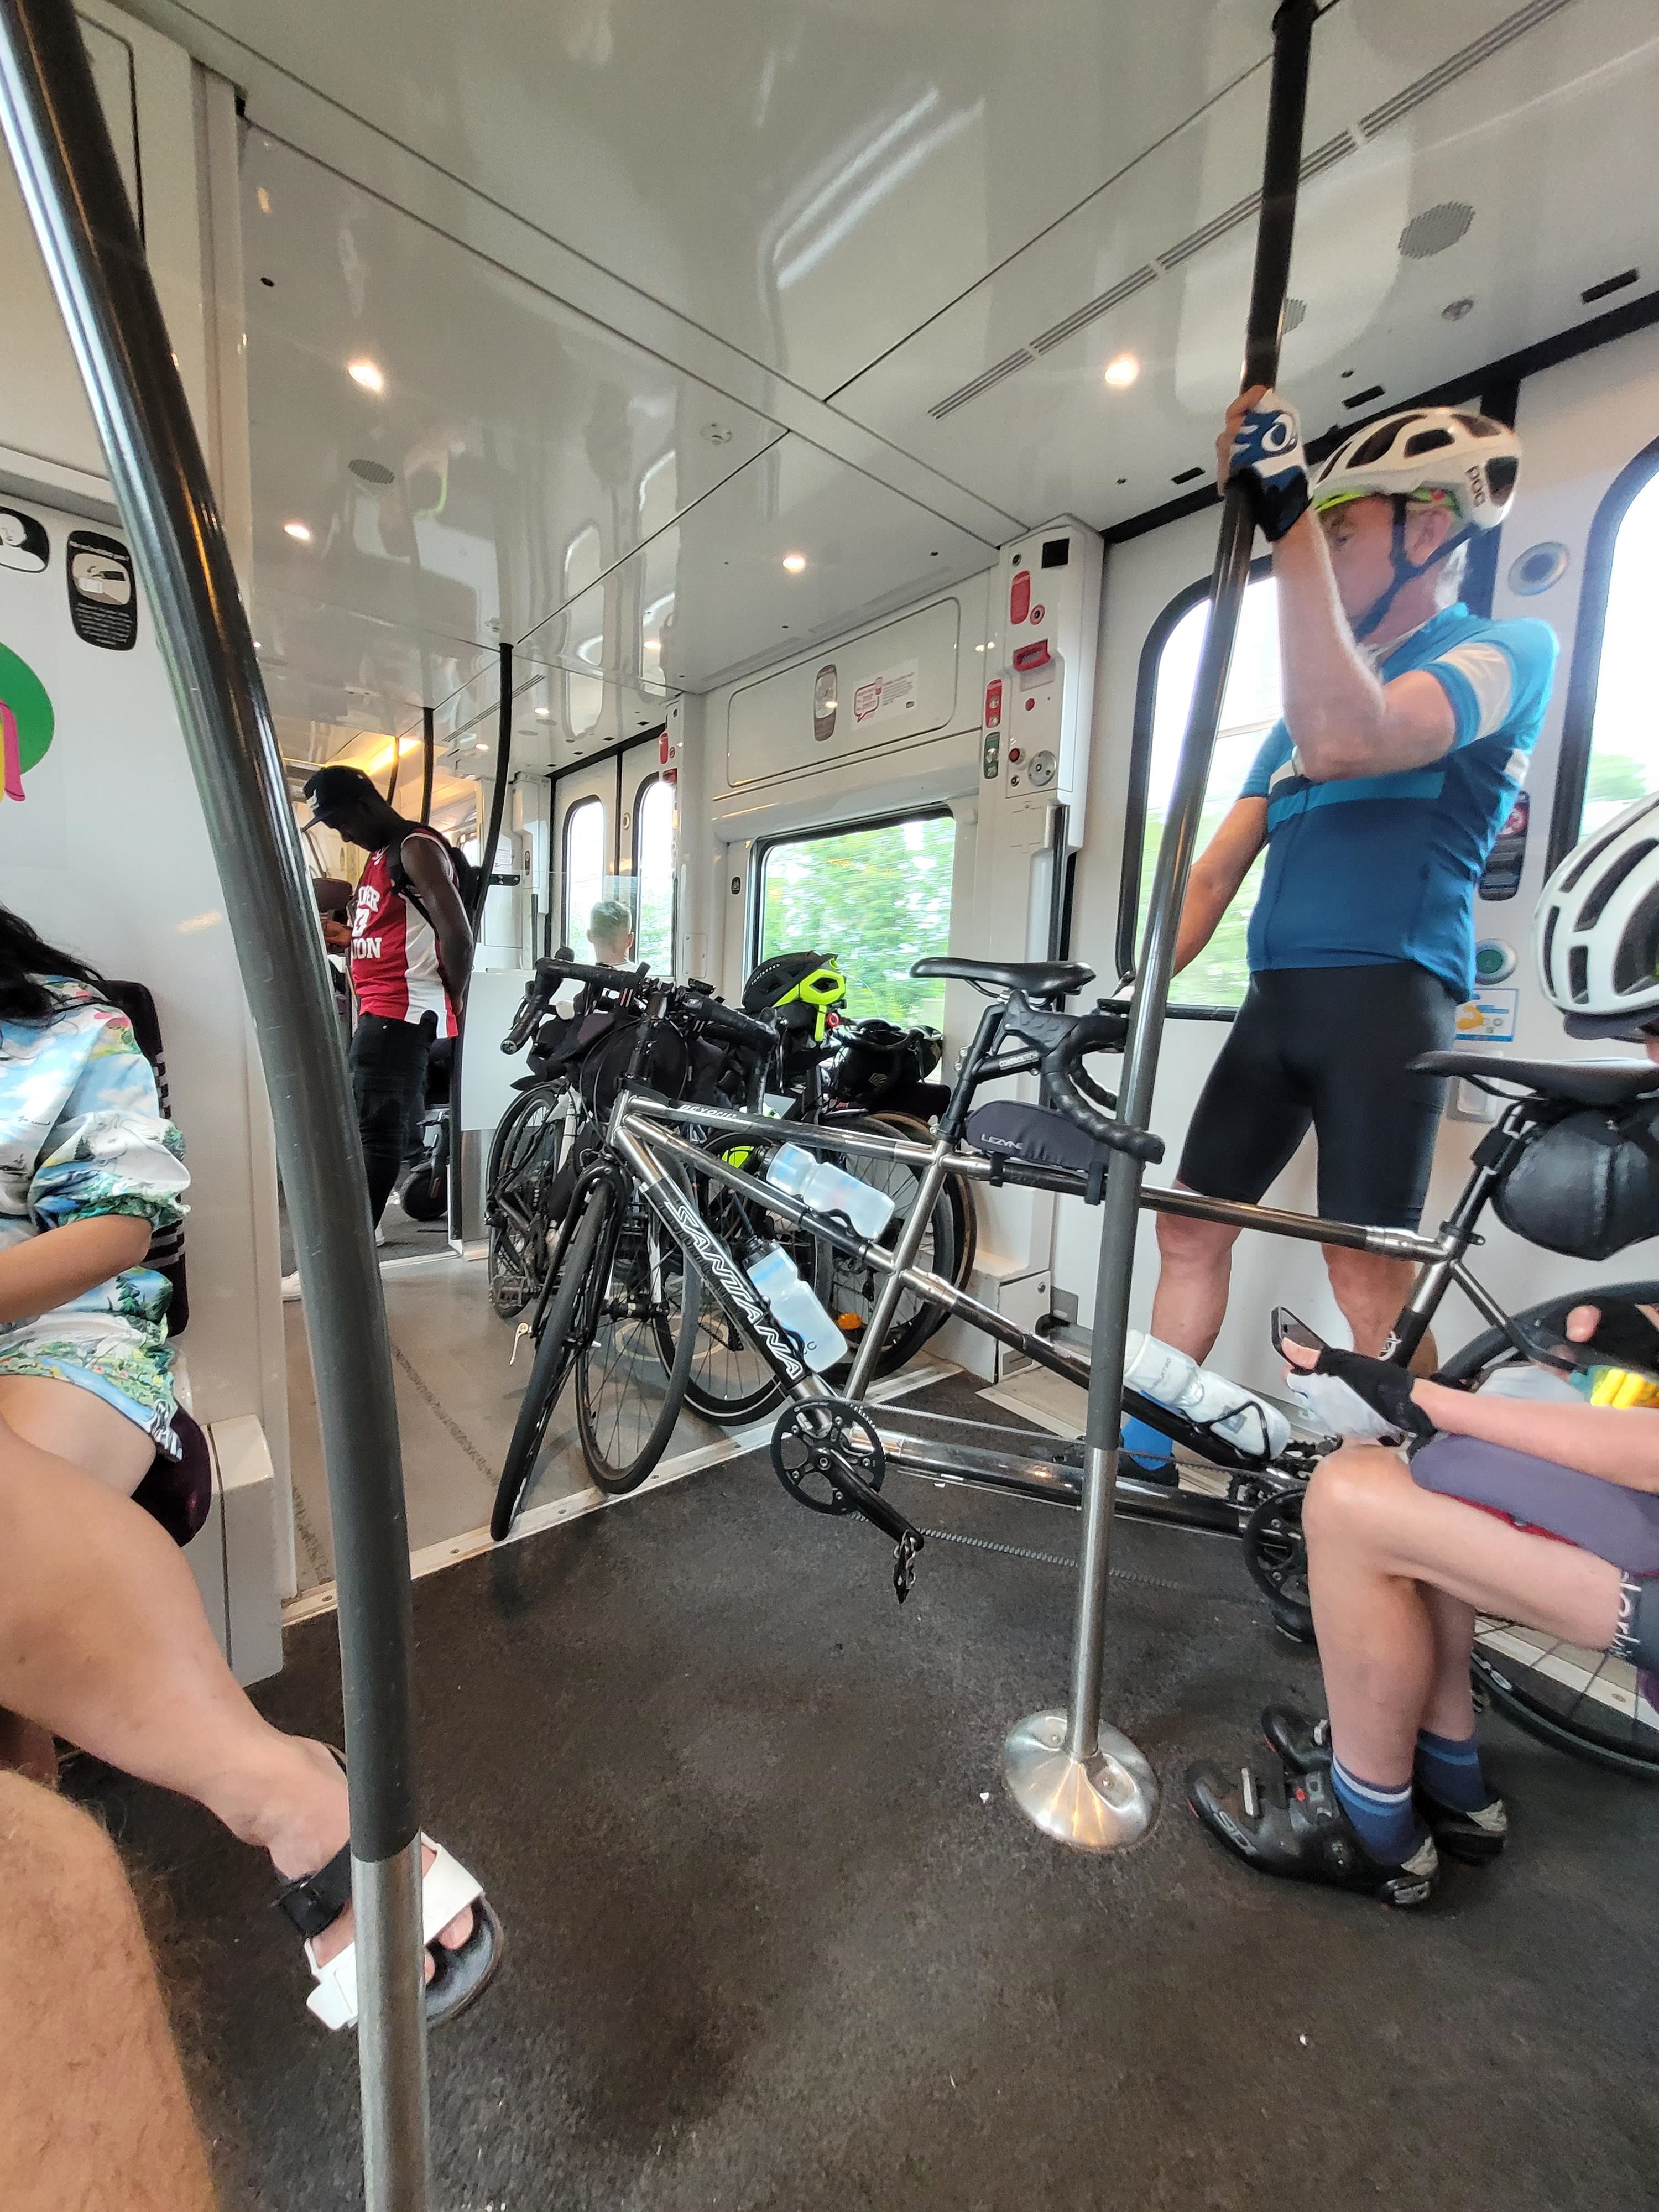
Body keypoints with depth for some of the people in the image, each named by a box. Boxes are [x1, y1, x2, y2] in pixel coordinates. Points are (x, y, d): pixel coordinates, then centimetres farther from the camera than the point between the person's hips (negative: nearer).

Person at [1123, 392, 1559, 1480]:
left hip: (1385, 998, -7)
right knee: (1189, 1227, 9)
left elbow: (1343, 743, -22)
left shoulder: (1507, 647, 1)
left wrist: (1293, 518, -20)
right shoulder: (1313, 702, 24)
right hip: (1276, 1002, 7)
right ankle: (1144, 1448, 24)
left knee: (1368, 1276, -8)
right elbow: (1218, 863, 17)